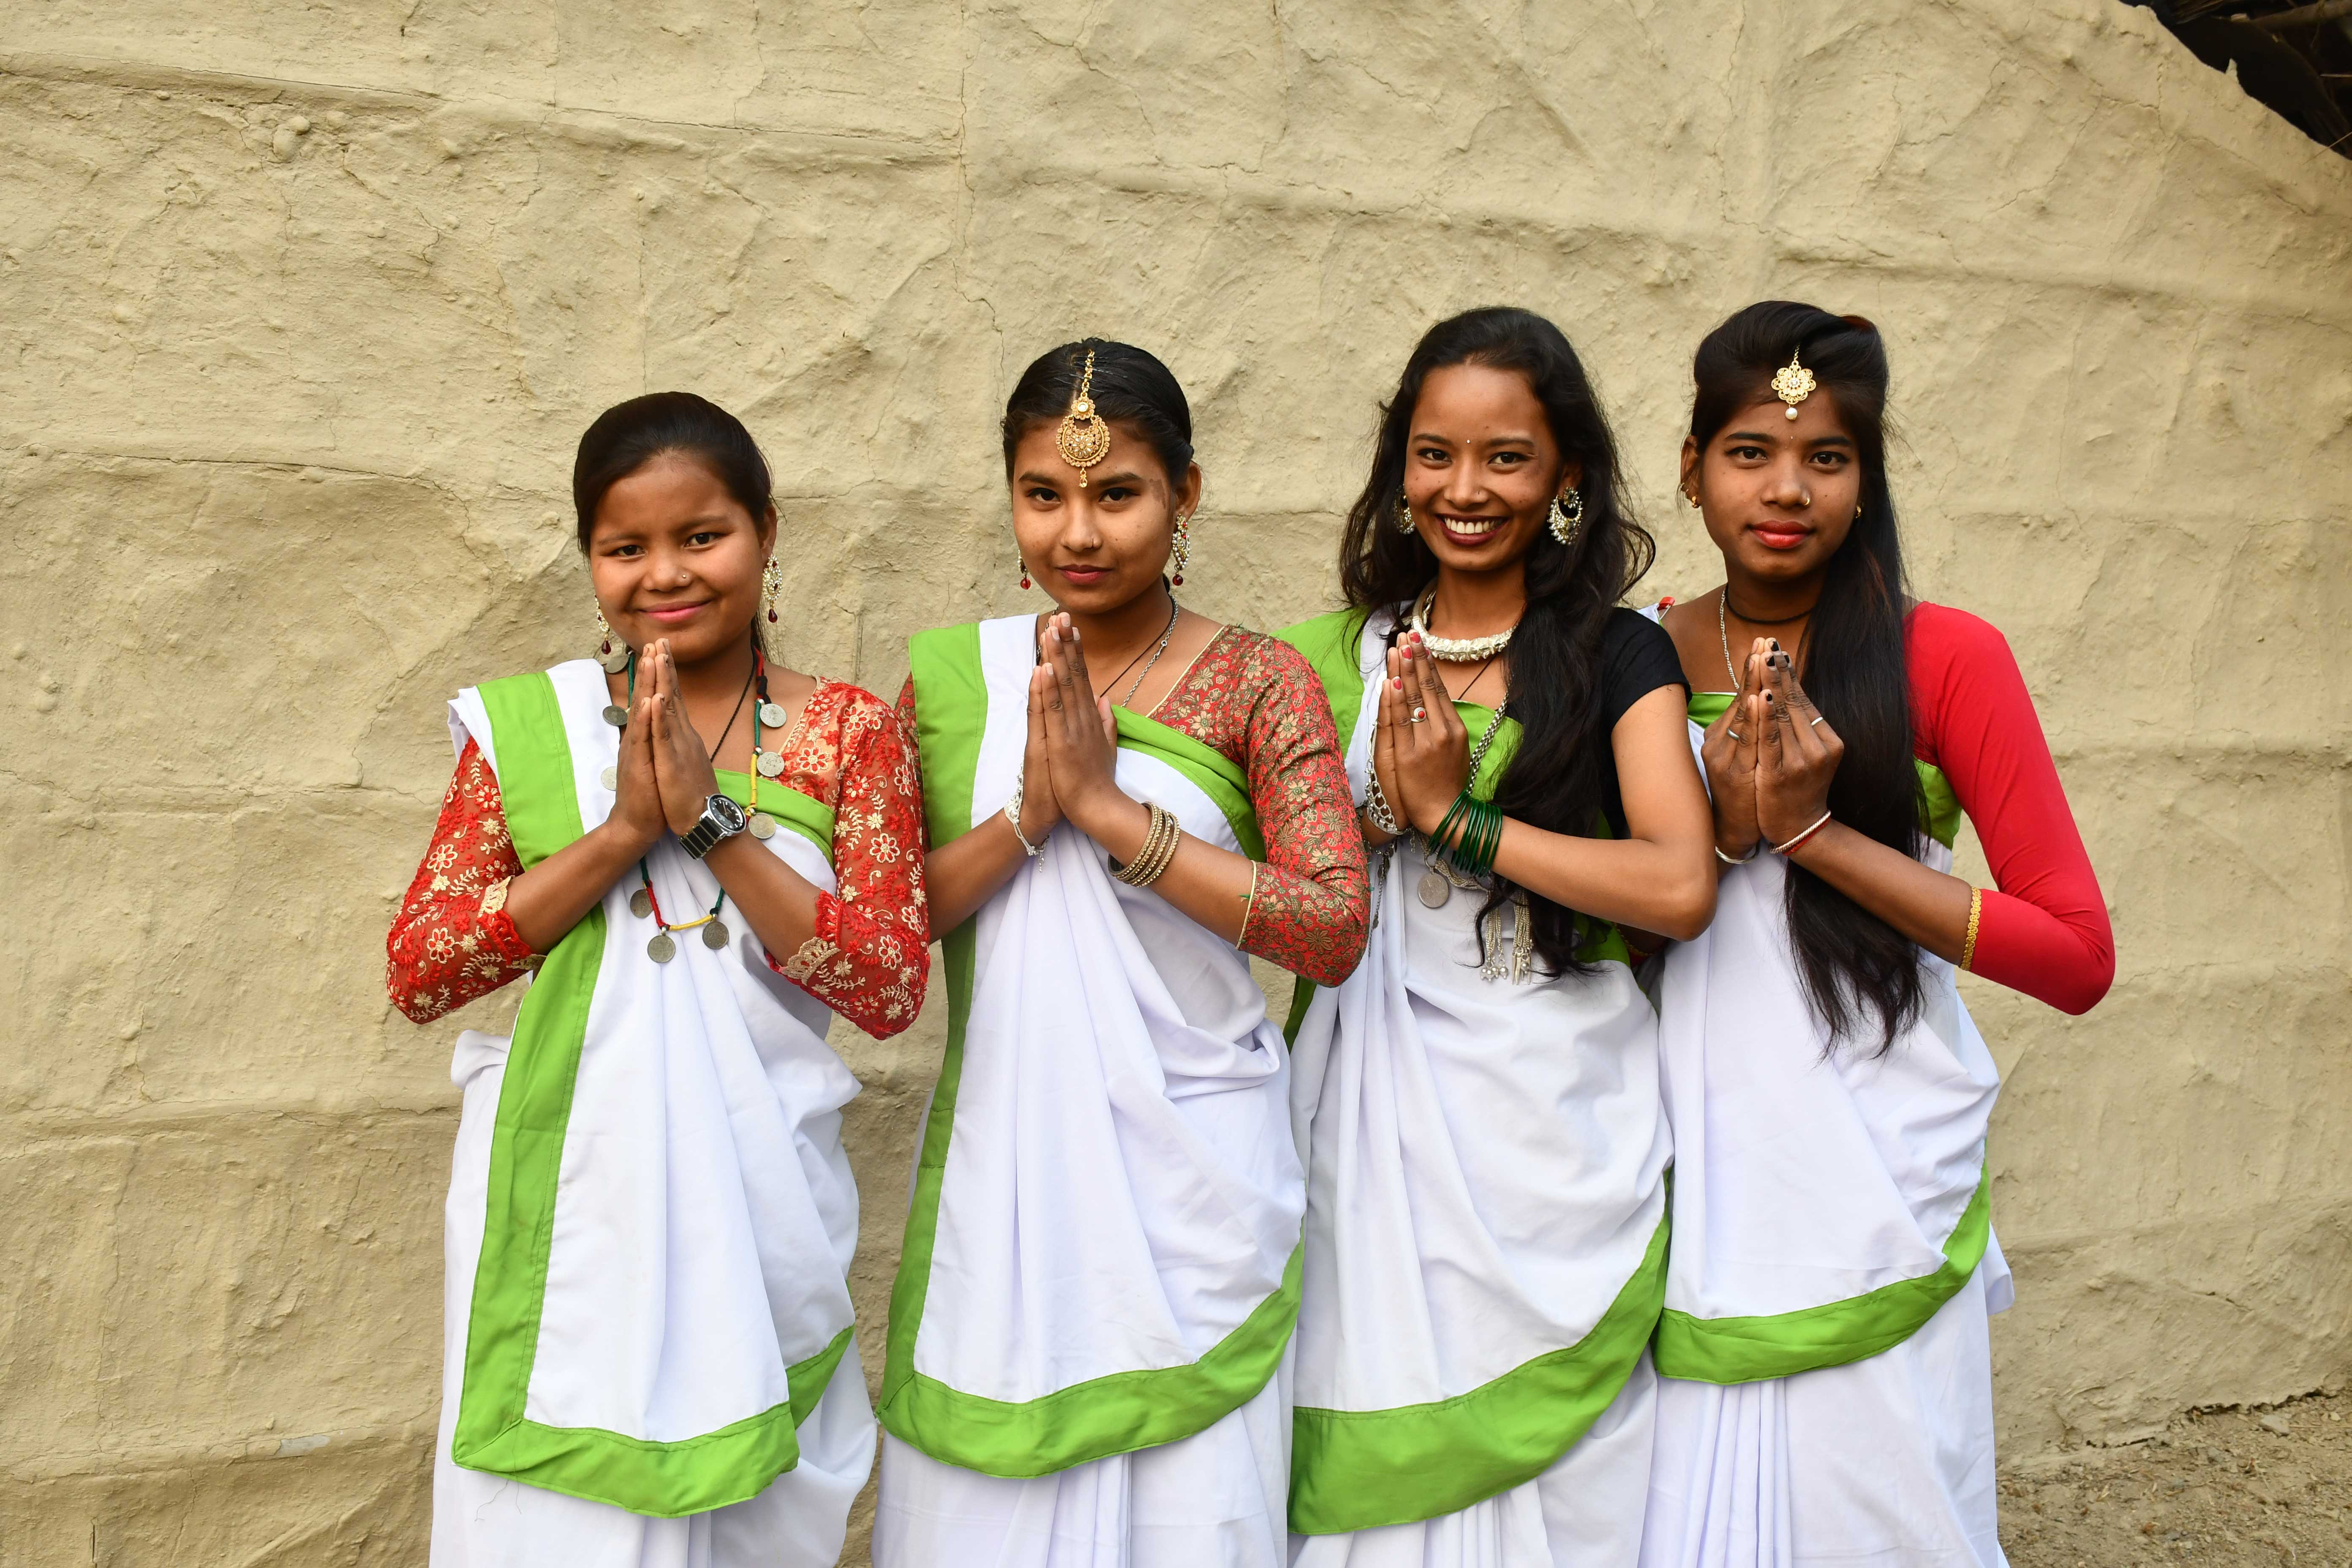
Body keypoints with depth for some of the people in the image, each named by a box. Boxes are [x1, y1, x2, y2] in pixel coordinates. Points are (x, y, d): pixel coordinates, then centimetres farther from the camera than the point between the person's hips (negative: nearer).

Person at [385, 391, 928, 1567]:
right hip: (565, 1213, 0)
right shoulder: (524, 725, 2)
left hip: (754, 1209, 0)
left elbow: (891, 989, -9)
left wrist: (711, 817, -16)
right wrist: (624, 829, -15)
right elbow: (417, 972, -6)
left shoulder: (848, 732, 0)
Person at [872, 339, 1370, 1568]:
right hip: (999, 1164, 2)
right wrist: (1026, 815, -16)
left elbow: (1334, 930, -15)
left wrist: (1107, 805, -17)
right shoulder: (950, 674, 5)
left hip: (1191, 1179, -2)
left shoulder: (1257, 683, -3)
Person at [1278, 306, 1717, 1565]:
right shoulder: (1341, 657, 9)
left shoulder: (1619, 657, 0)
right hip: (1374, 1107, 3)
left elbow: (1680, 887, -15)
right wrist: (1384, 799, -11)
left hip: (1553, 1111, -2)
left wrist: (1452, 815, -12)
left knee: (1536, 1463, 6)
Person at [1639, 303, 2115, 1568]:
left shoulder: (1943, 659, -5)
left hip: (1875, 1197, -2)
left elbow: (2078, 957, -8)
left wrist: (1815, 831, -15)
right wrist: (1727, 828, -15)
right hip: (1694, 1183, 3)